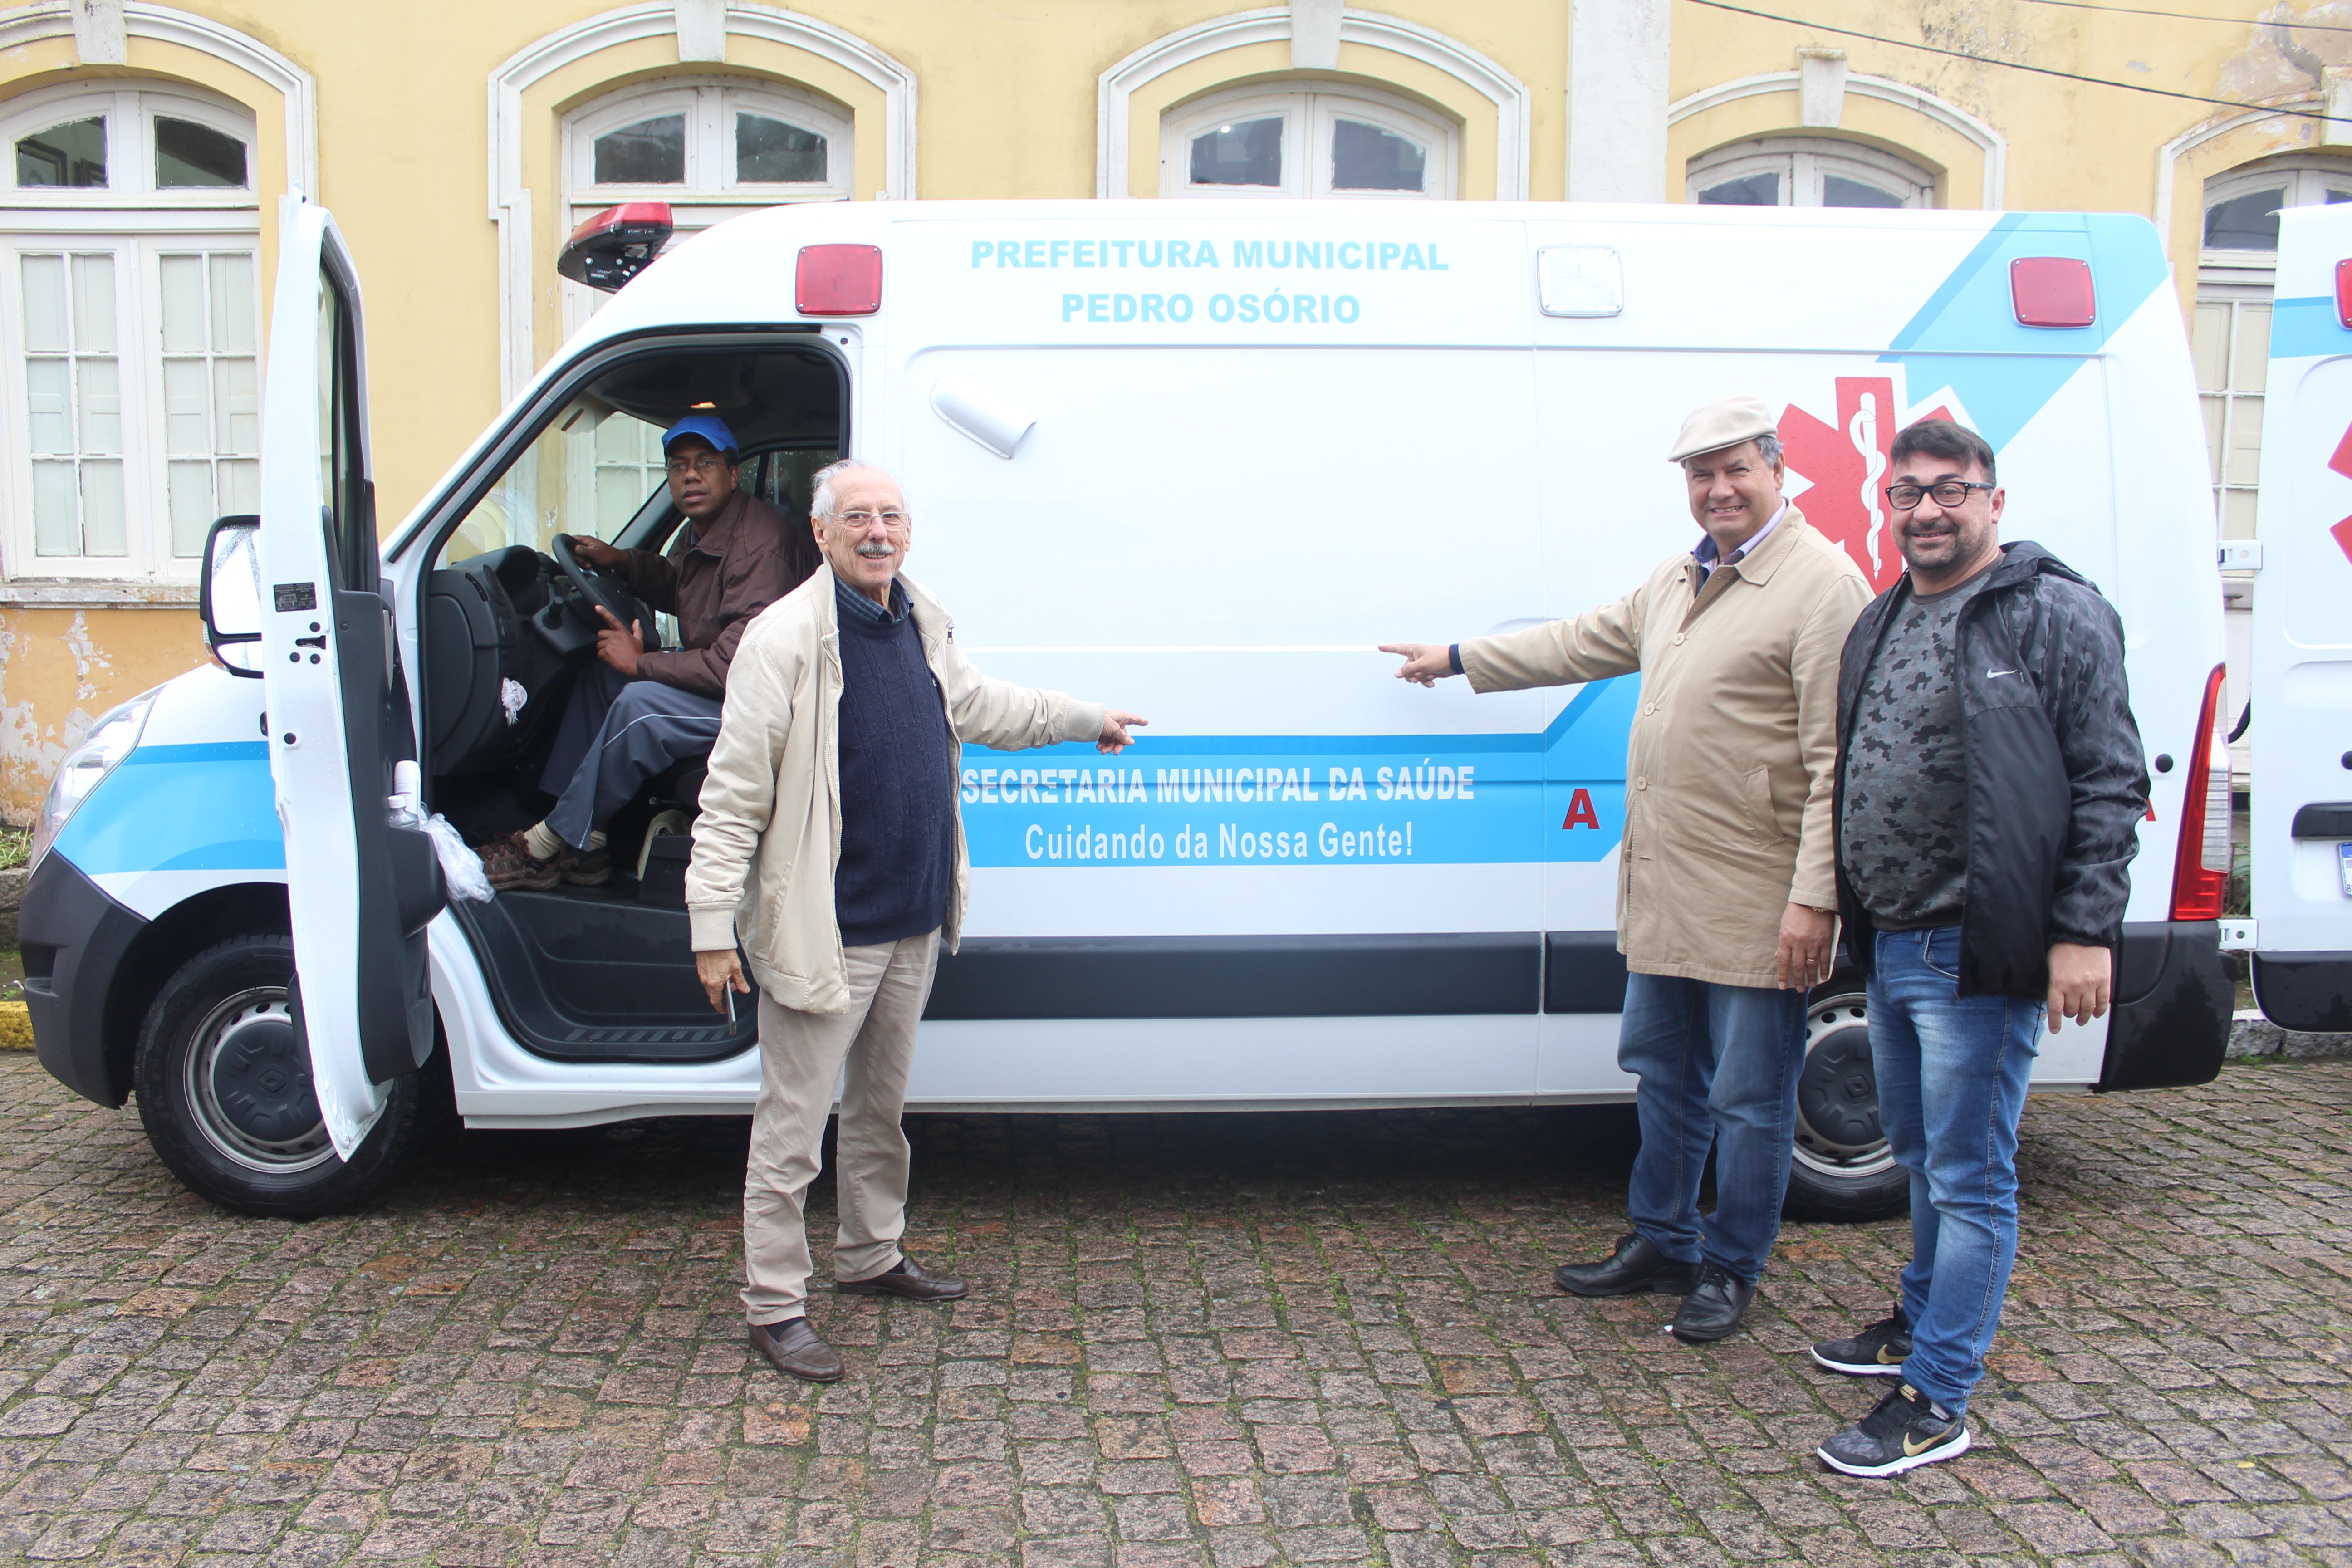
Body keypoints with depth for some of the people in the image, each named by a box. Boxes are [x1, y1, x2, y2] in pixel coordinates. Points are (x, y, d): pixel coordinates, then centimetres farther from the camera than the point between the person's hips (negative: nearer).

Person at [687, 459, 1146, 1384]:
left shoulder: (922, 623, 7)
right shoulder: (785, 640, -17)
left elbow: (974, 706, 27)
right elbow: (733, 794, -17)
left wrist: (1082, 720, 36)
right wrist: (712, 927, -19)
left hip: (913, 923, 8)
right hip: (821, 931, -8)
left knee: (881, 1106, 22)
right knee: (792, 1127, 1)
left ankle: (871, 1257, 39)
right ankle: (774, 1304, 14)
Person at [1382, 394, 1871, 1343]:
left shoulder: (1822, 582, -13)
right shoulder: (1679, 578, 14)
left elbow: (1837, 760, -17)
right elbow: (1588, 641, 29)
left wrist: (1814, 897, -21)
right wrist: (1461, 659, 35)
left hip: (1757, 901, -8)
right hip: (1665, 892, 9)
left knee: (1748, 1097, 5)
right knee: (1664, 1075, 19)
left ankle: (1730, 1271, 21)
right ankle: (1661, 1245, 34)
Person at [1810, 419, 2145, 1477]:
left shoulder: (2058, 617, -9)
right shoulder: (1881, 624, 14)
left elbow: (2110, 786, -12)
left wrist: (2084, 933, -17)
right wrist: (1850, 914, 20)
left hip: (1978, 957, -8)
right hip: (1889, 949, 8)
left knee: (1969, 1178, 0)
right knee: (1919, 1157, 23)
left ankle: (1935, 1404, 9)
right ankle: (1923, 1323, 41)